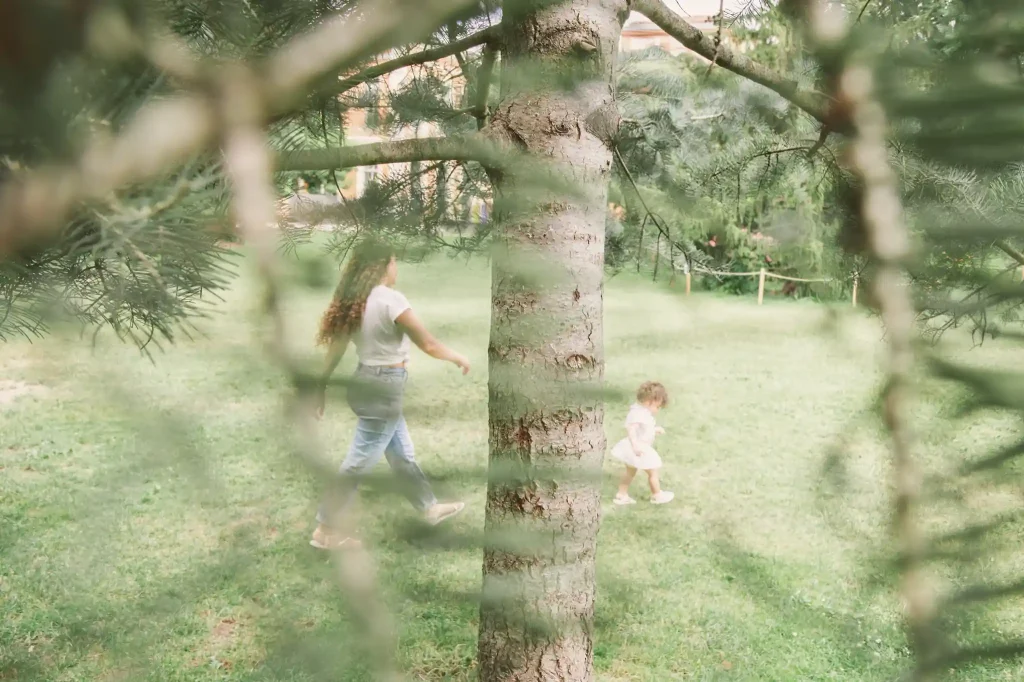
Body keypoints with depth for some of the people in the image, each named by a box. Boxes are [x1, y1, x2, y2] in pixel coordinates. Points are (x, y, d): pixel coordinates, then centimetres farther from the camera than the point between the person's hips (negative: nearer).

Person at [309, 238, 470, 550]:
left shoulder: (354, 301, 4)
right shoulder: (390, 299, -20)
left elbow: (336, 348, 7)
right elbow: (428, 345, -17)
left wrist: (322, 387, 13)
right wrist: (458, 358, -1)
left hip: (368, 382, 9)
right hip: (385, 387, -9)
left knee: (403, 454, 22)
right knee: (358, 463, 2)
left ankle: (430, 507, 39)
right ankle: (325, 530, 12)